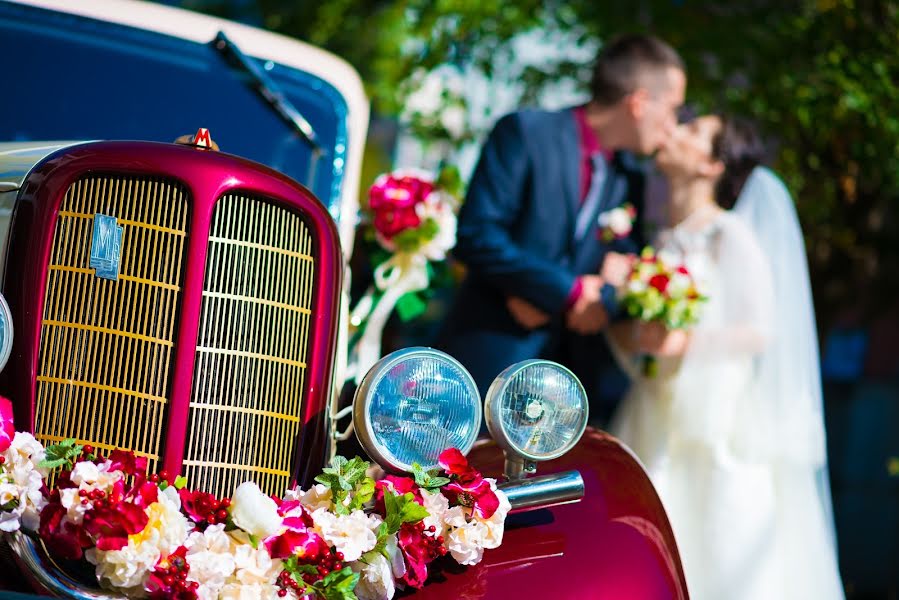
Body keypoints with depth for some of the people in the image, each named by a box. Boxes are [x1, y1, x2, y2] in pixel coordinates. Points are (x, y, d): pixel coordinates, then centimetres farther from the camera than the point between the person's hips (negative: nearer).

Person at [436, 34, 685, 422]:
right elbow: (476, 235, -15)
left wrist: (600, 300, -13)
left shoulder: (630, 179, 13)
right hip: (490, 360, -6)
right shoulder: (525, 133, -7)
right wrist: (566, 291, -15)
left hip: (567, 372, 6)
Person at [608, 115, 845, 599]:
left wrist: (687, 343, -21)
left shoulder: (729, 235, -5)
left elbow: (759, 329, -10)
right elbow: (625, 325, 16)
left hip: (715, 421, -6)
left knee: (718, 553, -4)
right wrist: (630, 336, -6)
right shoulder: (661, 241, 14)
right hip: (655, 420, 6)